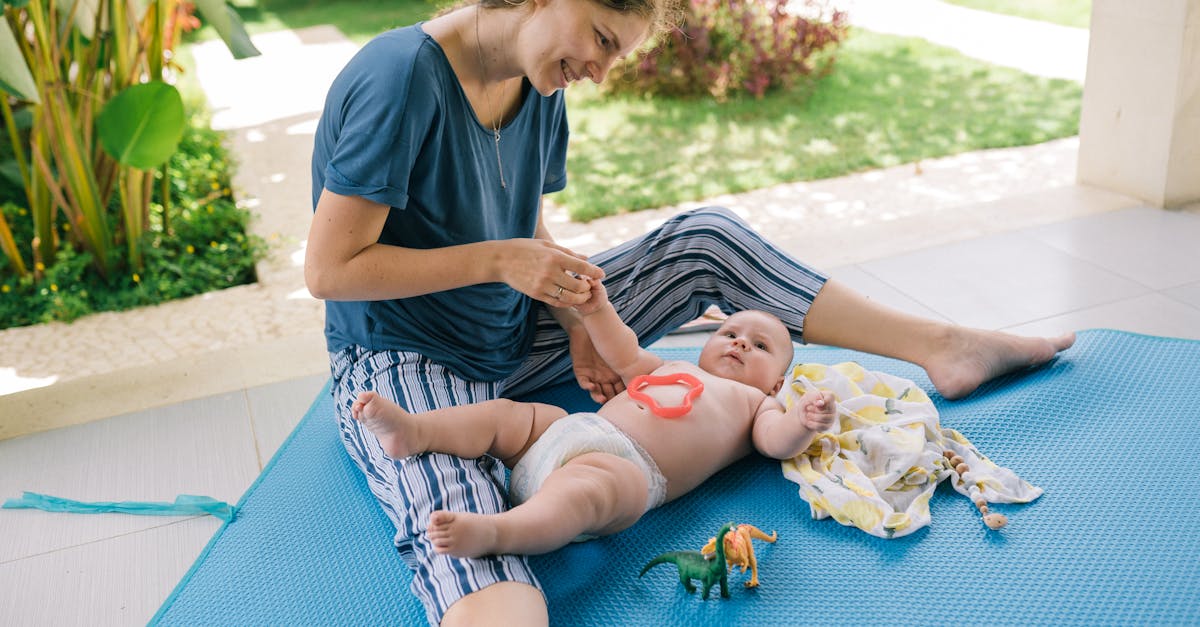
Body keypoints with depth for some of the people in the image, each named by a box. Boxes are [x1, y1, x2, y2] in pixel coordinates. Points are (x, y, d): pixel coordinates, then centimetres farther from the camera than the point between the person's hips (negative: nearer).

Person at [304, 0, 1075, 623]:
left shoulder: (541, 89, 3)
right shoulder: (399, 77, -21)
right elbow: (331, 270, -20)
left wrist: (576, 320, -6)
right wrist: (499, 260, -22)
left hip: (517, 337, 7)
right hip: (403, 361, -7)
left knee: (707, 241, 0)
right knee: (461, 528, -40)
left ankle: (943, 346, 3)